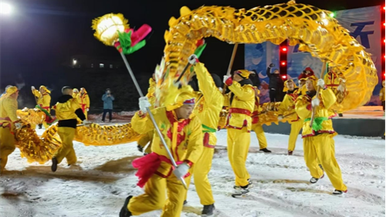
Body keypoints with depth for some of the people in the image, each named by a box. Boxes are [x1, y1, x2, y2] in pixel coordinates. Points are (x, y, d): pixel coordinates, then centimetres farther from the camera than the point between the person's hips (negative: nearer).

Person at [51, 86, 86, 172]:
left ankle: (72, 160, 29)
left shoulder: (58, 103, 15)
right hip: (70, 126, -7)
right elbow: (78, 111, -14)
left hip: (60, 126, 7)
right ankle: (57, 158, -32)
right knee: (67, 145, -10)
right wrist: (84, 120, -7)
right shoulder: (72, 101, -5)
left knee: (67, 144, 21)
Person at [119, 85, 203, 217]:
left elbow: (196, 147, -17)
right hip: (159, 163, -3)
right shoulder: (160, 114, -14)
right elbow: (139, 128, -5)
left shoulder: (195, 122, -11)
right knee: (156, 201, -10)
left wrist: (186, 165, -32)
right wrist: (142, 113, -26)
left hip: (177, 167, 3)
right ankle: (130, 205, 19)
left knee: (176, 202, 10)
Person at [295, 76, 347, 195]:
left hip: (324, 133, -4)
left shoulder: (322, 96, 8)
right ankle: (317, 174, 45)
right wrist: (310, 105, -28)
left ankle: (340, 187, -4)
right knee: (309, 160, 13)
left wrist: (323, 87, -31)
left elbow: (331, 100, -17)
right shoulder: (301, 99, 13)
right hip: (308, 133, 4)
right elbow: (300, 111, -9)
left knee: (327, 160, -12)